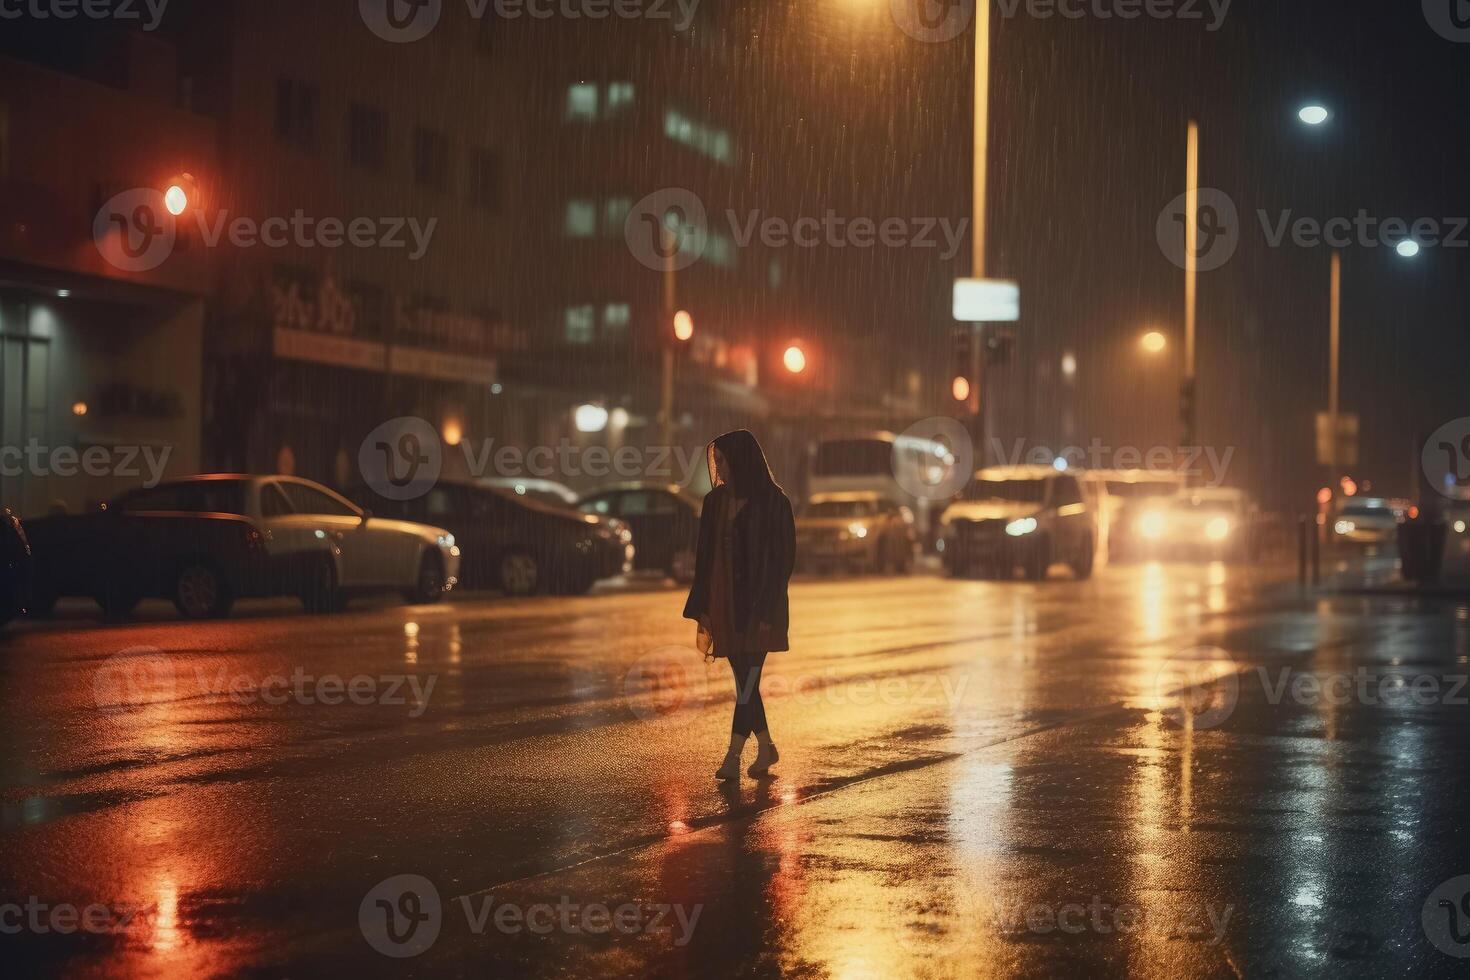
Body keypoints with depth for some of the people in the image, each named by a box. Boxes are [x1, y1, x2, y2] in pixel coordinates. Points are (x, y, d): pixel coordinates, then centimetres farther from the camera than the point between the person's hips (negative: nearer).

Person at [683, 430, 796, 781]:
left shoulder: (773, 502, -9)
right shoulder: (715, 502, 7)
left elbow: (783, 556, -10)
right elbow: (705, 557, 10)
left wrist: (767, 609, -16)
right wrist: (702, 610, 7)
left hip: (759, 600, -6)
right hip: (725, 600, 6)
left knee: (747, 676, -7)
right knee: (744, 678, 10)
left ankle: (734, 757, -5)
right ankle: (765, 747, 23)